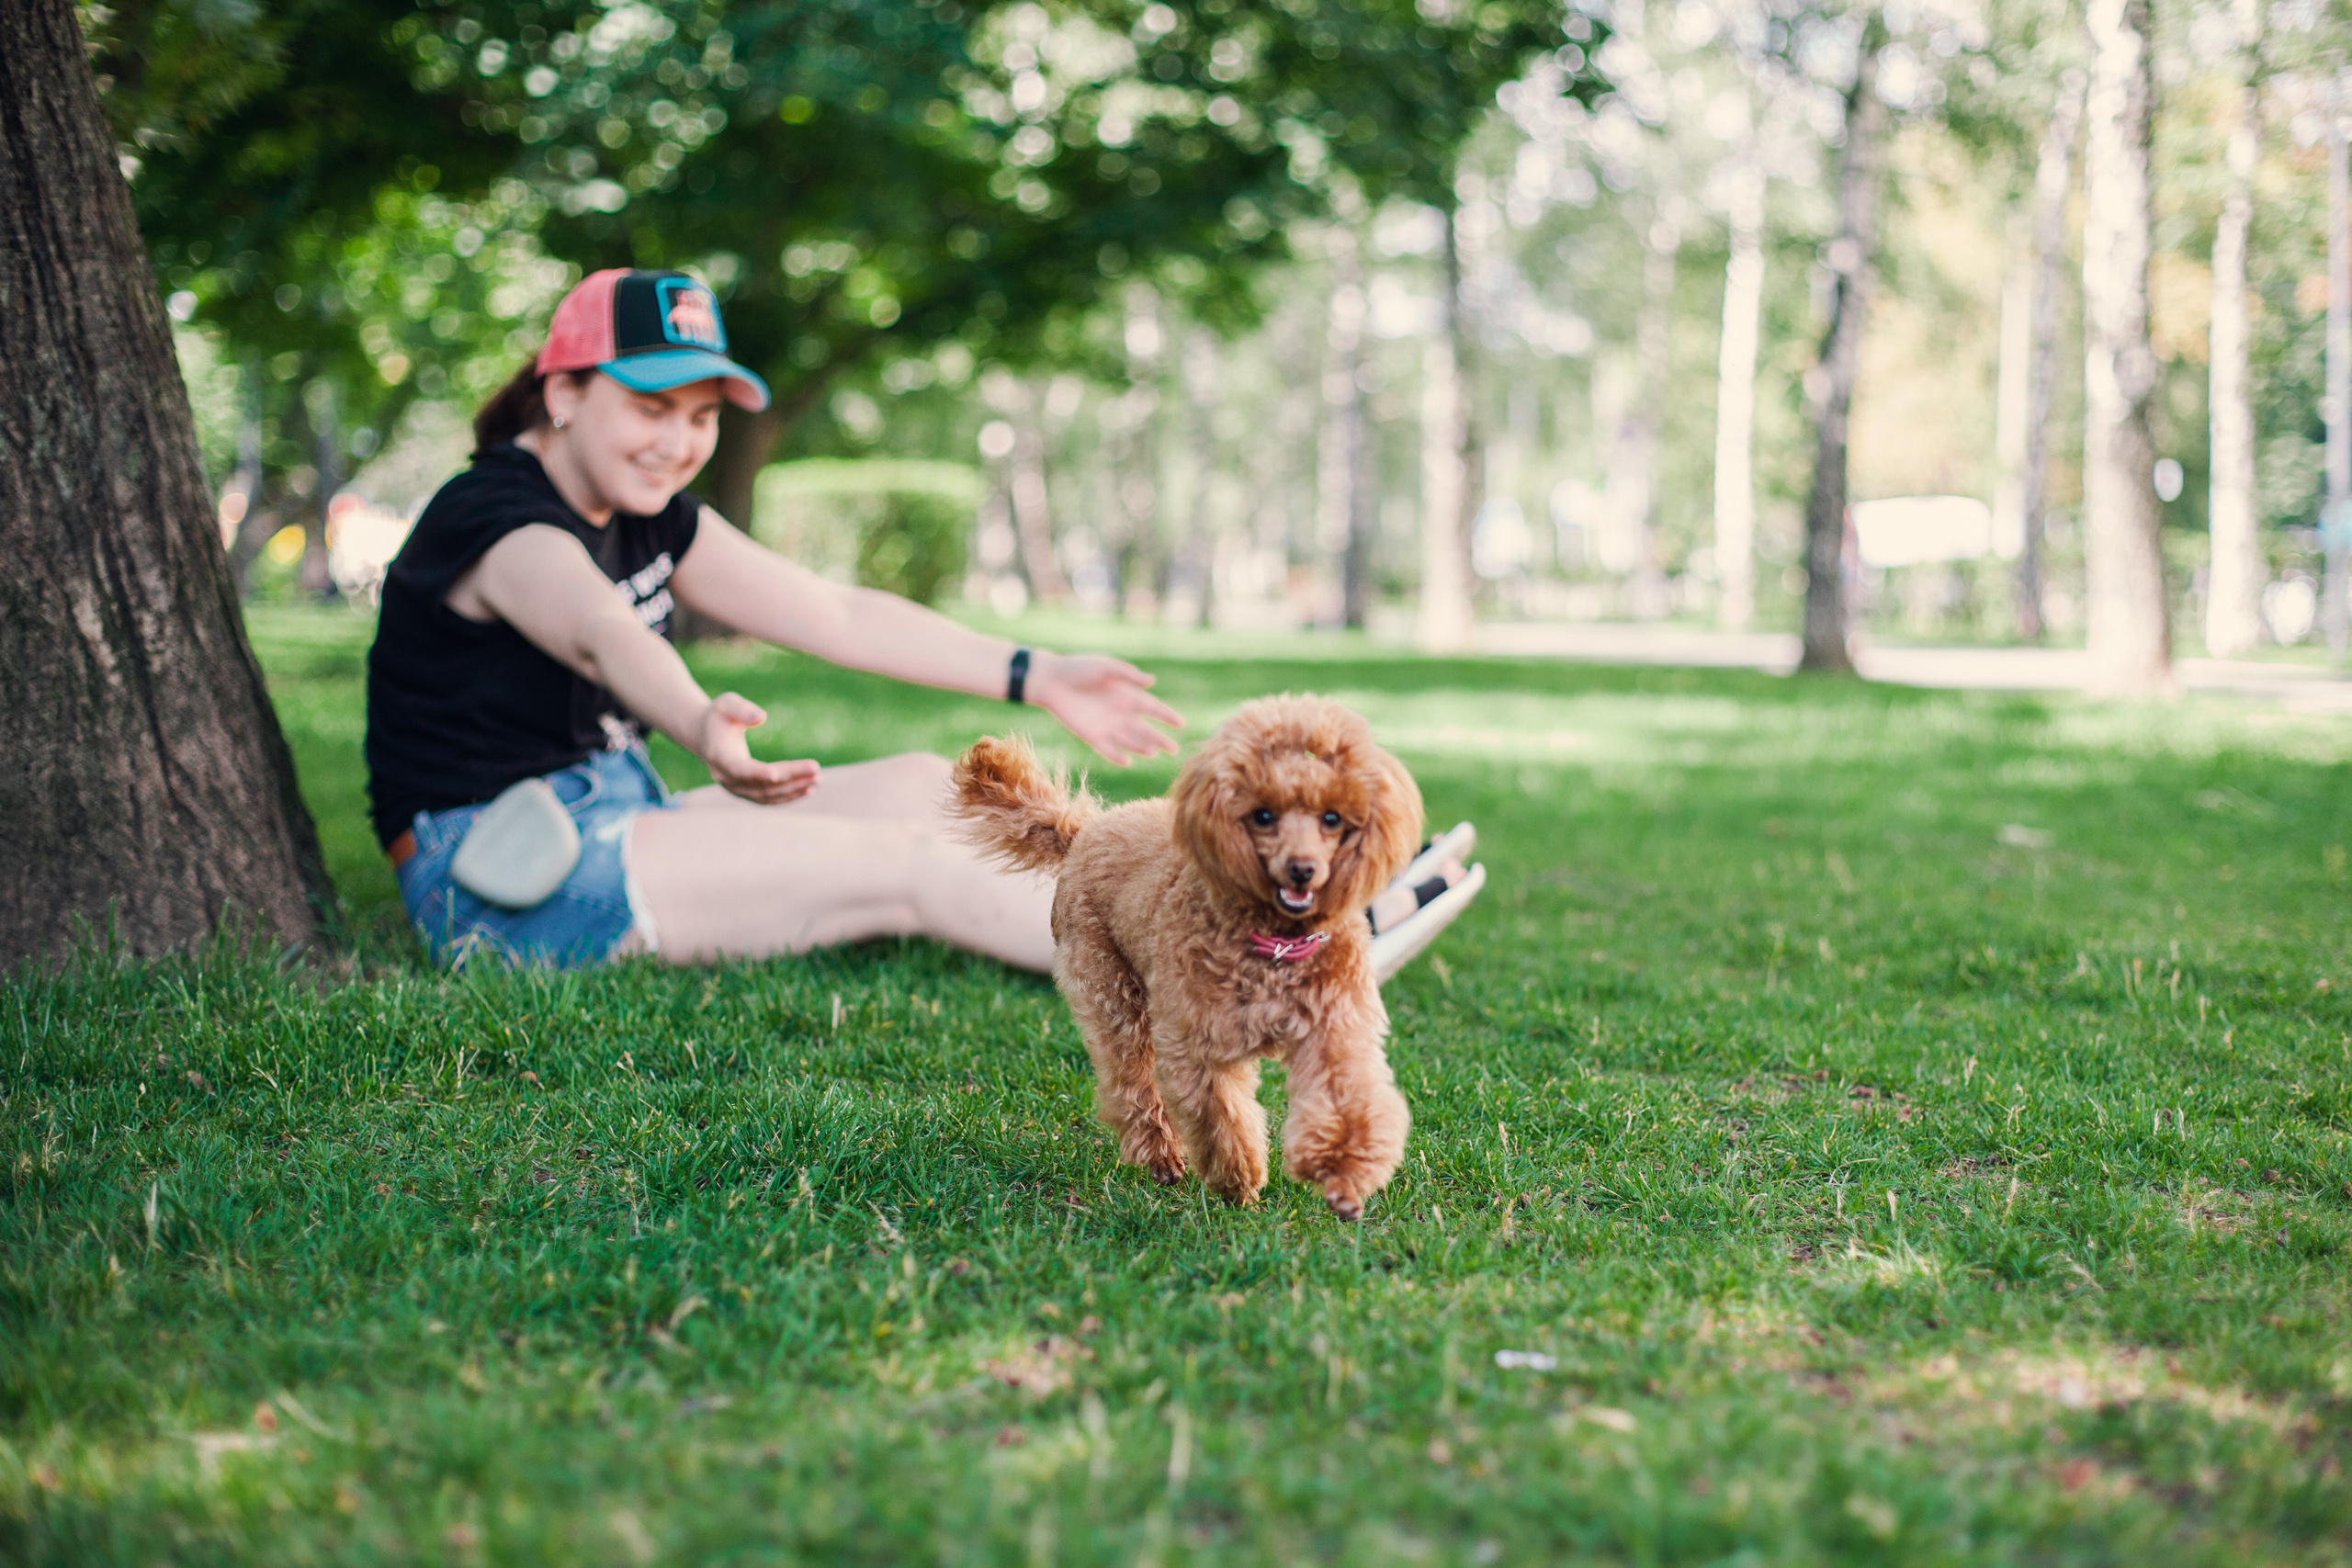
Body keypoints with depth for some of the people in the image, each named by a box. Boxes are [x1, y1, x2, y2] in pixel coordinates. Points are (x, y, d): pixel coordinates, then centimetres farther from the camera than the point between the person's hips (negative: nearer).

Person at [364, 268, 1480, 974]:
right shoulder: (492, 518, -17)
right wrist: (703, 727, -61)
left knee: (929, 787, -4)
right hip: (501, 884, -9)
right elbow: (599, 632, -40)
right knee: (908, 866, -20)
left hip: (613, 824, 9)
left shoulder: (647, 516, 10)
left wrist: (1032, 678, -4)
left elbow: (833, 614, 5)